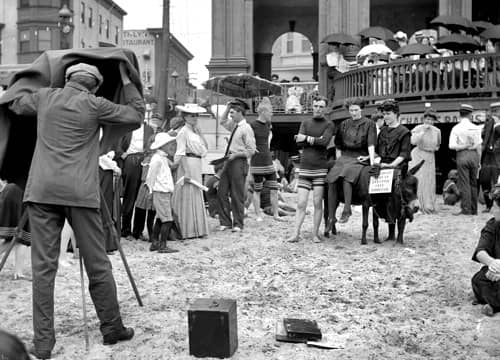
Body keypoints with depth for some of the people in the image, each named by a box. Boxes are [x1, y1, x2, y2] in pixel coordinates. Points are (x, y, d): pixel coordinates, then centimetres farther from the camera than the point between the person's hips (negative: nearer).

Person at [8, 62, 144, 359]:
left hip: (42, 191, 3)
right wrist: (126, 80, 19)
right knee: (97, 265, 8)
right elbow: (136, 116, 11)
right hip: (80, 193, -2)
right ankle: (112, 329, 20)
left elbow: (14, 105, 32)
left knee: (43, 266, 3)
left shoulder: (45, 97, 12)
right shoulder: (94, 105, 2)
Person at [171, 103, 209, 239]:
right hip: (187, 164, -9)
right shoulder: (183, 132, -8)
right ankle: (187, 231, 3)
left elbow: (205, 147, 10)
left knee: (197, 196, 12)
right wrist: (186, 172, -20)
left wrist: (199, 130, 4)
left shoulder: (196, 131, 16)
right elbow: (181, 154, -14)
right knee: (187, 196, -3)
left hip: (197, 165, 9)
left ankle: (196, 229, 20)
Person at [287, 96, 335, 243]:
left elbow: (324, 142, -12)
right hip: (305, 167, 2)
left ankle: (315, 233, 6)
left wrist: (307, 138, -4)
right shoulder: (305, 123, 15)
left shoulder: (329, 125, 6)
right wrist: (315, 140, -7)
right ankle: (296, 234, 0)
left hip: (320, 167, -2)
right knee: (301, 203, -2)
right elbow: (299, 142, 1)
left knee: (317, 203, -1)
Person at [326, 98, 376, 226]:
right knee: (331, 181, -18)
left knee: (346, 176, -34)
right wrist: (338, 161, 13)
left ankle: (347, 210, -28)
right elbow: (338, 145, 20)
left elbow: (371, 144, -5)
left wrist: (372, 161, -15)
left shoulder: (369, 124, 5)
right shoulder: (344, 124, 16)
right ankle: (331, 217, -13)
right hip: (344, 157, 4)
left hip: (360, 158, -4)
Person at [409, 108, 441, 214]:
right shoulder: (418, 129, -8)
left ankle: (428, 206, 15)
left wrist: (436, 148, 9)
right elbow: (413, 141, -24)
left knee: (429, 183, 6)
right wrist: (423, 131, -24)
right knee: (418, 182, -13)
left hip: (430, 157, 5)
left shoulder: (437, 131, 6)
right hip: (418, 156, -5)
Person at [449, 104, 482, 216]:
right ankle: (474, 210, 14)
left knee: (464, 183, 0)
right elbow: (478, 146, 2)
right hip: (473, 155, 2)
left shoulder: (456, 128, -3)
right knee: (473, 183, 10)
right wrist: (479, 161, 9)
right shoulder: (476, 128, 2)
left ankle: (466, 209, -3)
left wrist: (464, 146, -3)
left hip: (462, 156, -2)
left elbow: (452, 146, -13)